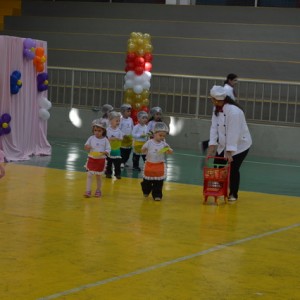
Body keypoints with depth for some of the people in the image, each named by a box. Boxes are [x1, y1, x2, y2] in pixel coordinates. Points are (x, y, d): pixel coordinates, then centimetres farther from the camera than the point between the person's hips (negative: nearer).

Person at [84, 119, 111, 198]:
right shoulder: (91, 138, -2)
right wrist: (87, 147, -19)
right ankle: (88, 191, -6)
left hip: (100, 160, -1)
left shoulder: (105, 140, -7)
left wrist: (104, 152, -26)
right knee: (89, 175, -8)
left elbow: (108, 149, -7)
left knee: (98, 176, 12)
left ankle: (98, 190, 27)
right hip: (91, 159, 1)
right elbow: (86, 146, 4)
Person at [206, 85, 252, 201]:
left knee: (233, 168, -11)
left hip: (240, 144, -7)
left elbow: (233, 133, -30)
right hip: (224, 143, 7)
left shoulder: (234, 111, -31)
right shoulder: (217, 109, -6)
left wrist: (229, 152, -29)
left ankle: (233, 194, 7)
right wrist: (211, 146, -17)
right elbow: (214, 128, -9)